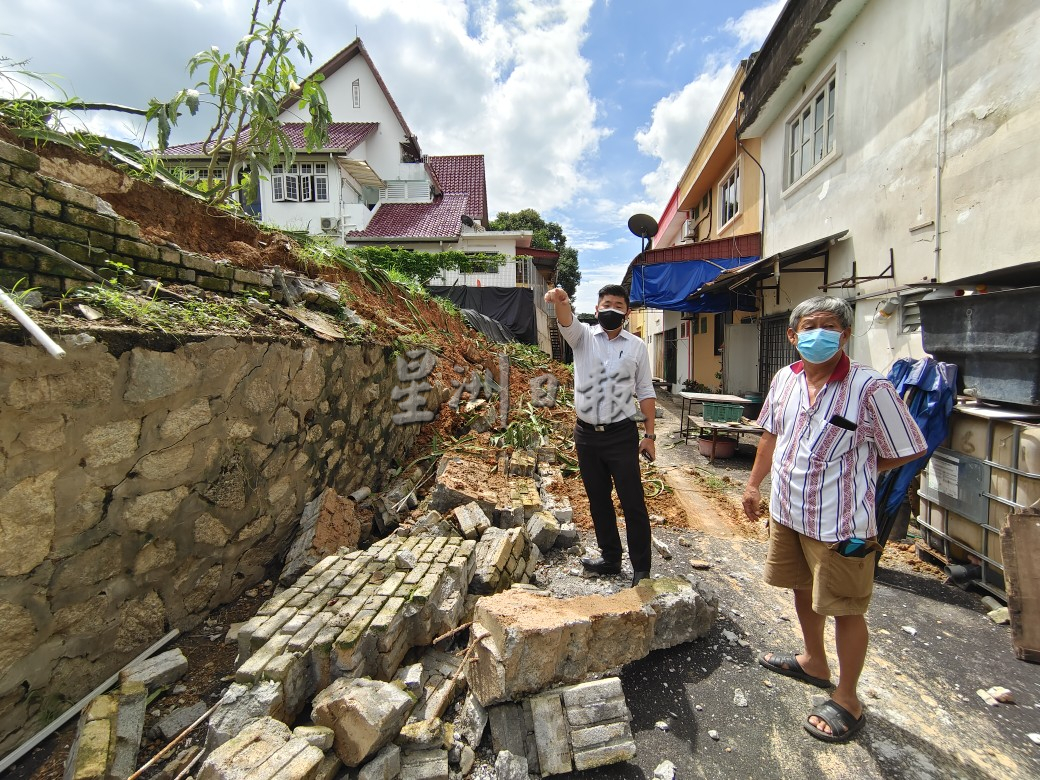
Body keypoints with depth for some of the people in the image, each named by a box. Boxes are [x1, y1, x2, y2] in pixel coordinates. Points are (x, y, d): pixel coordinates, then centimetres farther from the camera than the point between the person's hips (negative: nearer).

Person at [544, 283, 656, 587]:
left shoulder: (637, 346, 3)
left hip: (621, 435, -2)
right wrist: (561, 302, -46)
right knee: (598, 501, 14)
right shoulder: (583, 336, 2)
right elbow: (566, 321, -22)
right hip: (586, 434, 2)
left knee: (633, 502, 1)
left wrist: (649, 434, -1)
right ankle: (610, 557, 30)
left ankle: (641, 568, 15)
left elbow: (645, 392, 4)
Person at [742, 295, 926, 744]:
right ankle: (814, 662, 49)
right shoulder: (785, 379, 0)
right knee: (802, 588, 24)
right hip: (786, 510, 7)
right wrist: (753, 483, 13)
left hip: (838, 521, -6)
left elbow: (904, 452, -10)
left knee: (845, 609, 10)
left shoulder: (869, 388, -19)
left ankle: (847, 700, 32)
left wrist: (848, 473, -4)